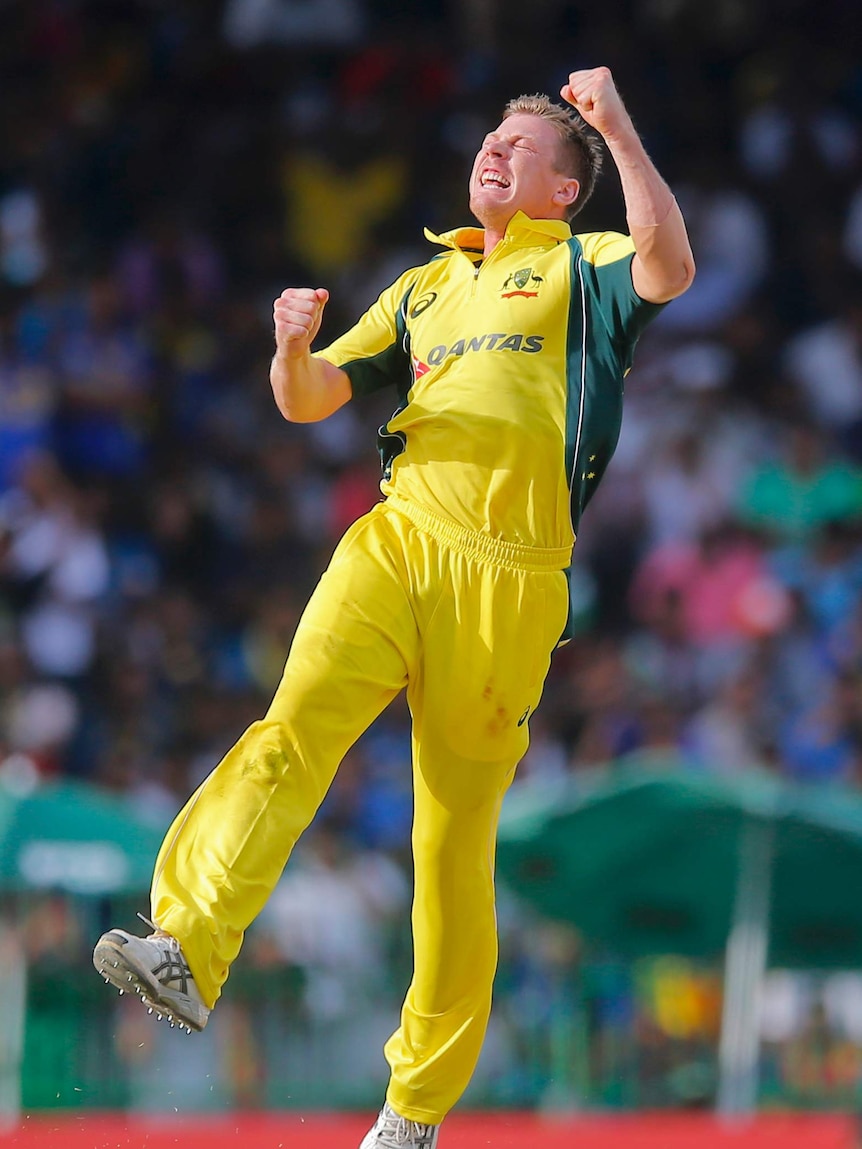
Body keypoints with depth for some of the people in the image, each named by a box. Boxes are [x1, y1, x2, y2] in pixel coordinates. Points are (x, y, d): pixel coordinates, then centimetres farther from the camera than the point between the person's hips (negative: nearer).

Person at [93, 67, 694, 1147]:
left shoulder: (583, 268, 12)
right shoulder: (424, 287, 27)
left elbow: (670, 270, -12)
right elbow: (309, 401, 22)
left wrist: (619, 130, -16)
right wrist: (294, 348, 0)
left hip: (509, 578, -4)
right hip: (396, 540, 4)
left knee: (456, 840, -1)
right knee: (295, 728, -23)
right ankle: (187, 949, -39)